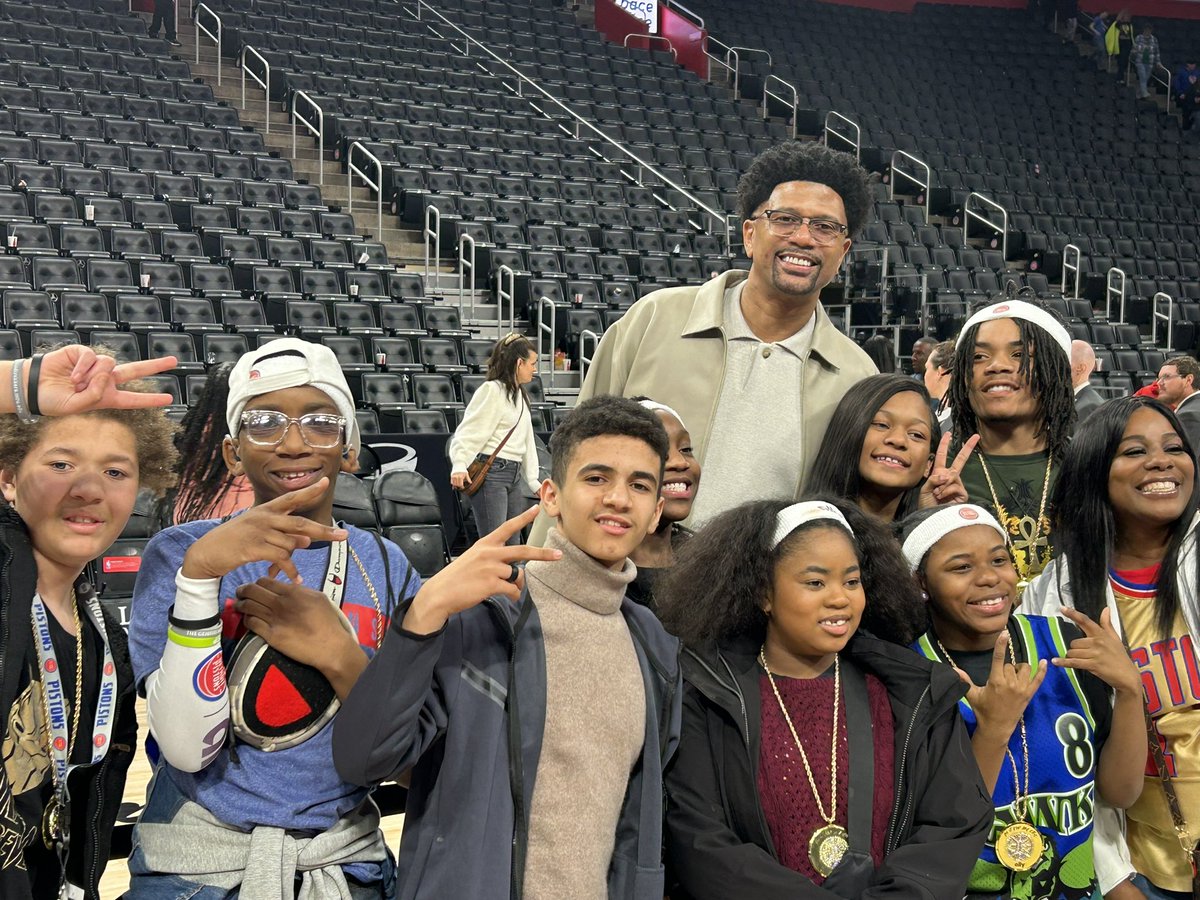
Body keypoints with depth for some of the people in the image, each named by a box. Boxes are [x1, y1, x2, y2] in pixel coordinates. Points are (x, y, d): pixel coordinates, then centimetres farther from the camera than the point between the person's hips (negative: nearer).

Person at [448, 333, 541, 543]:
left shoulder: (521, 396, 21)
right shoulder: (492, 390, -7)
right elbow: (468, 431, -14)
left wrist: (533, 480, 21)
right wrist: (459, 465, -27)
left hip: (514, 475, 9)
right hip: (490, 473, -9)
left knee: (513, 545, 8)